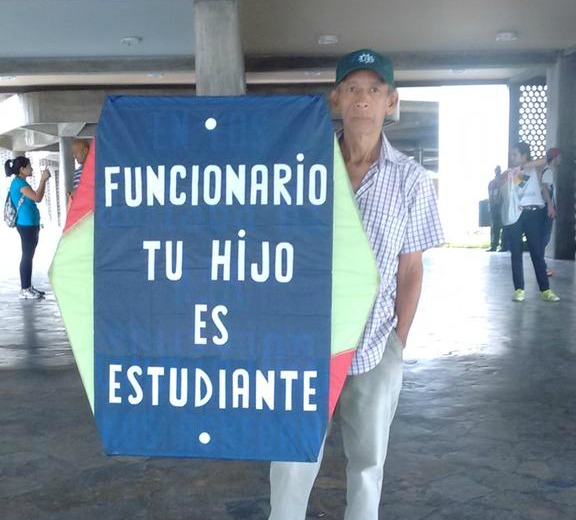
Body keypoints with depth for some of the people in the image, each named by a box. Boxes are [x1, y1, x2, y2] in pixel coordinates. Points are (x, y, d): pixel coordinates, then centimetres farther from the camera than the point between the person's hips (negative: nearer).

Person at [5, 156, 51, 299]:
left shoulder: (20, 182, 18)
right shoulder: (19, 182, -13)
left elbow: (35, 197, 23)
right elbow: (37, 198, -21)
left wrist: (43, 181, 19)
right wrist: (44, 180, -12)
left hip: (30, 224, 10)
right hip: (26, 225, -10)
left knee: (29, 256, 12)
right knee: (27, 256, -7)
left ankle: (28, 287, 18)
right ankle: (24, 289, -2)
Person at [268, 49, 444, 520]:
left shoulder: (412, 179, -3)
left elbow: (410, 269, 2)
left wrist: (398, 343, 1)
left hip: (374, 347, 1)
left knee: (368, 460, 17)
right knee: (293, 461, 7)